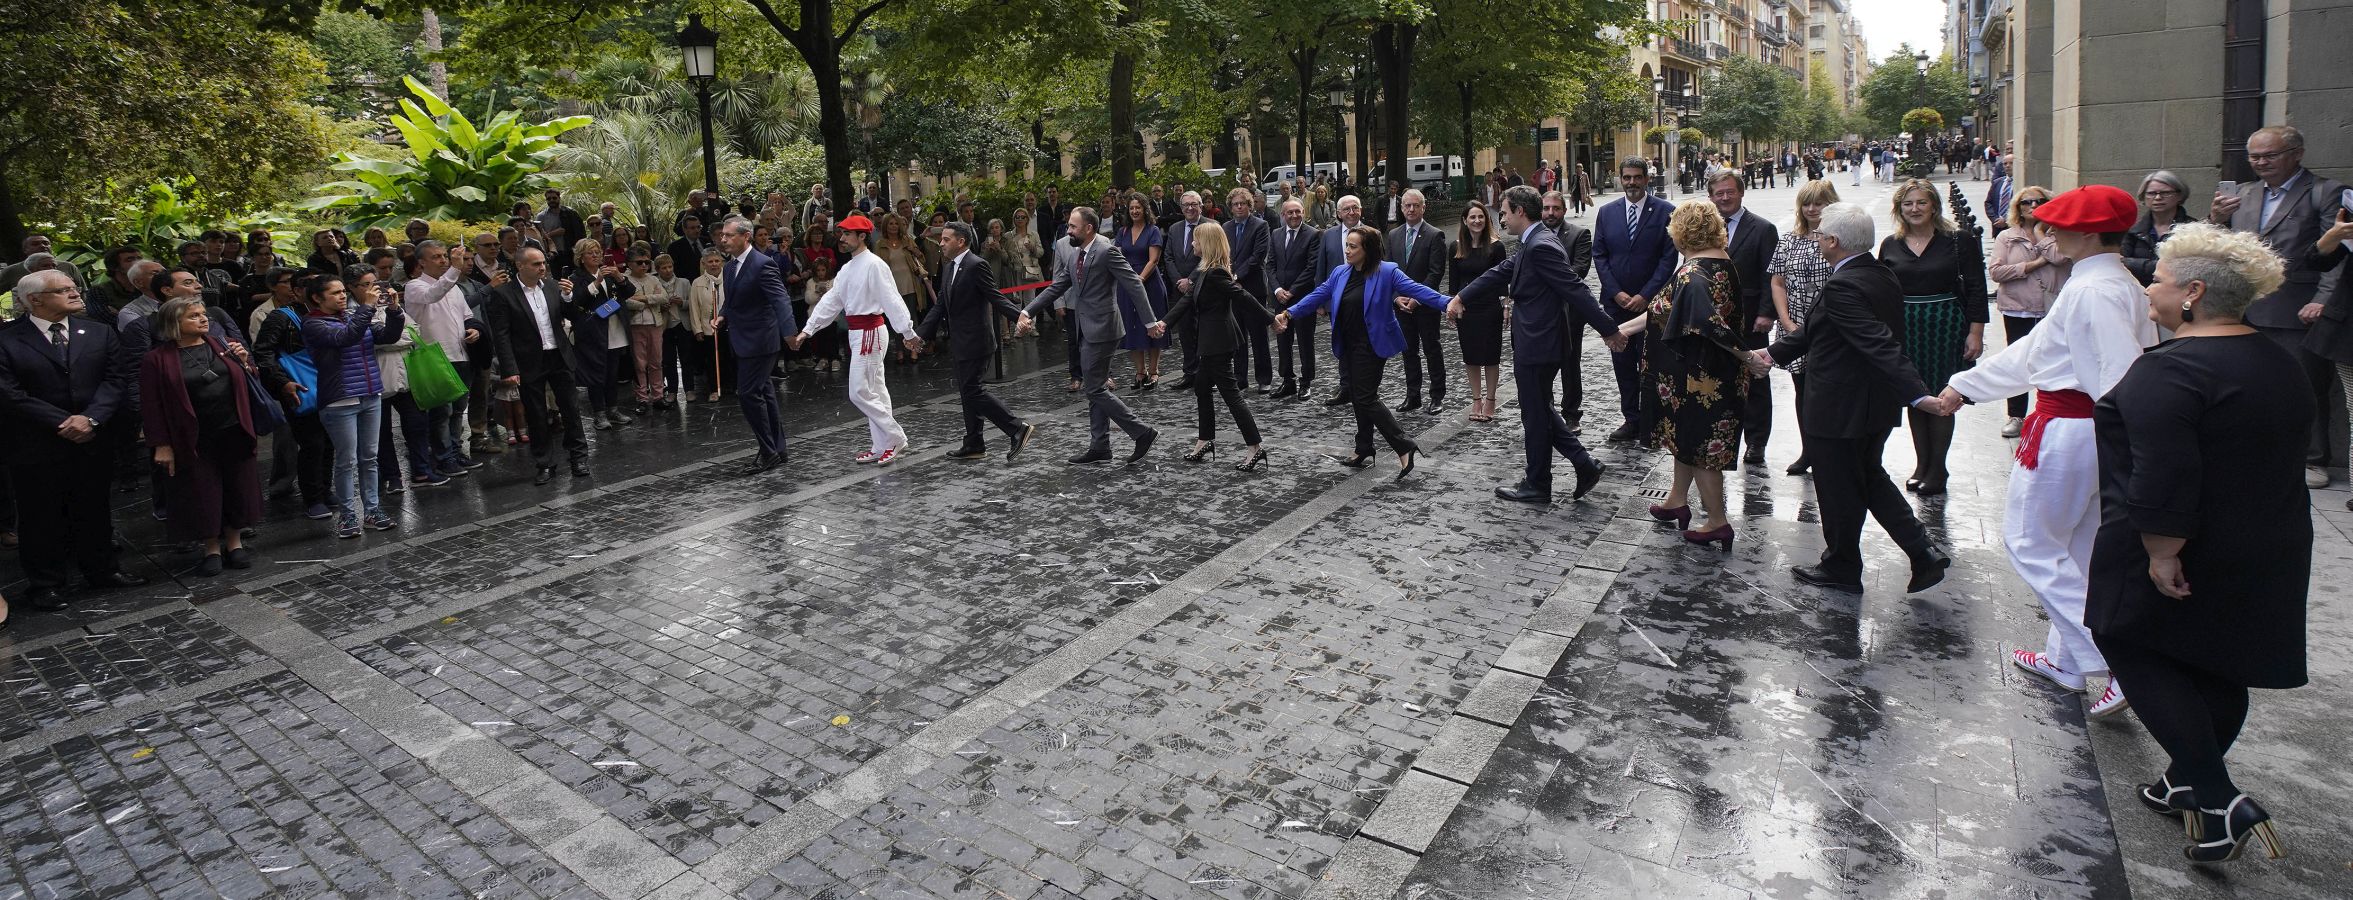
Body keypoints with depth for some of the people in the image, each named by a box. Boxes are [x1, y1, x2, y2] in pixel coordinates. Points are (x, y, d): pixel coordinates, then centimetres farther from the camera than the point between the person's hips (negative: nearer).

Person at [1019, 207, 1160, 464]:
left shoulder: (1107, 251, -14)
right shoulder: (1074, 255, 12)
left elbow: (1134, 285, -17)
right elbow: (1055, 288, 15)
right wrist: (1028, 311, 6)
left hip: (1101, 329, -9)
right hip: (1087, 330, 9)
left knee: (1096, 389, -7)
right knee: (1095, 388, 12)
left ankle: (1143, 433, 1)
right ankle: (1099, 448, 19)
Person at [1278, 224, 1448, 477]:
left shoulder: (1387, 272, -11)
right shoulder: (1340, 274, 7)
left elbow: (1415, 290, -16)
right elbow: (1317, 296, 7)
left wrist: (1448, 303, -26)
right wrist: (1289, 313, -2)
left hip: (1371, 347, -7)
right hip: (1348, 347, 7)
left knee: (1366, 398, -11)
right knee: (1358, 398, 14)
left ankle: (1405, 448, -6)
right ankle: (1363, 451, 25)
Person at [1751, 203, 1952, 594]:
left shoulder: (1842, 287, -25)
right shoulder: (1883, 277, 6)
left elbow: (1880, 344, -33)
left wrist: (1917, 395, -38)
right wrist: (1774, 351, 19)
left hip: (1840, 409, -9)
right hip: (1876, 405, 9)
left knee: (1838, 491, 8)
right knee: (1869, 478, 24)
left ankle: (1841, 569, 25)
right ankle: (1924, 553, 19)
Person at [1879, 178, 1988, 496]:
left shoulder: (1958, 241, -2)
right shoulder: (1890, 245, 6)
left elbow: (1976, 288, -3)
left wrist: (1976, 332, -8)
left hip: (1945, 327, -3)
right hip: (1905, 330, 3)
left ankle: (1937, 468, 10)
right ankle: (1922, 464, 21)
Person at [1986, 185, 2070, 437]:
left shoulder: (2057, 235, 4)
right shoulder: (2007, 238, 4)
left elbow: (2060, 257, -18)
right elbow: (1995, 271, -8)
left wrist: (2040, 233, -5)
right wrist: (2033, 264, -12)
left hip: (2051, 310, 0)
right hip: (2017, 310, 0)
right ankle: (2016, 416, 18)